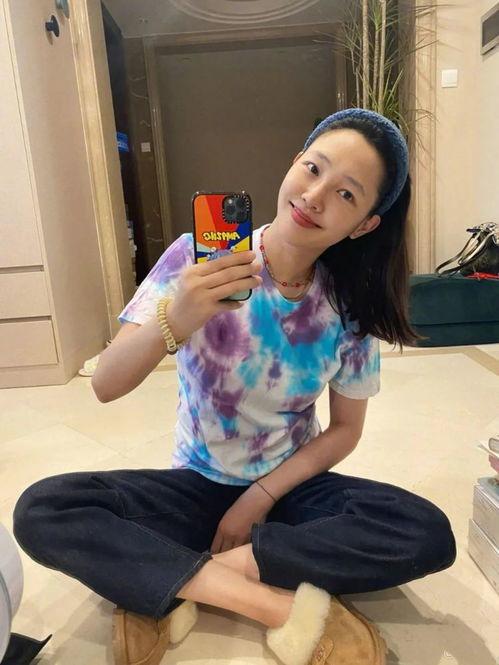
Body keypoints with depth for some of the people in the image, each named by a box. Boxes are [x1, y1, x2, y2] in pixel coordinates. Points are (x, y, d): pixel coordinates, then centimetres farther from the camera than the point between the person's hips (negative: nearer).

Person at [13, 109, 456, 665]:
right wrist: (175, 322, -39)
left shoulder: (350, 307, -11)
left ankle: (163, 584, -16)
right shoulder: (198, 256, -16)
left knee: (426, 535, -24)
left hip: (291, 486, 2)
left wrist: (261, 498, -12)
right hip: (196, 485, 0)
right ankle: (282, 608, -21)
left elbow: (345, 429, -1)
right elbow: (105, 385, -19)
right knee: (41, 511, -22)